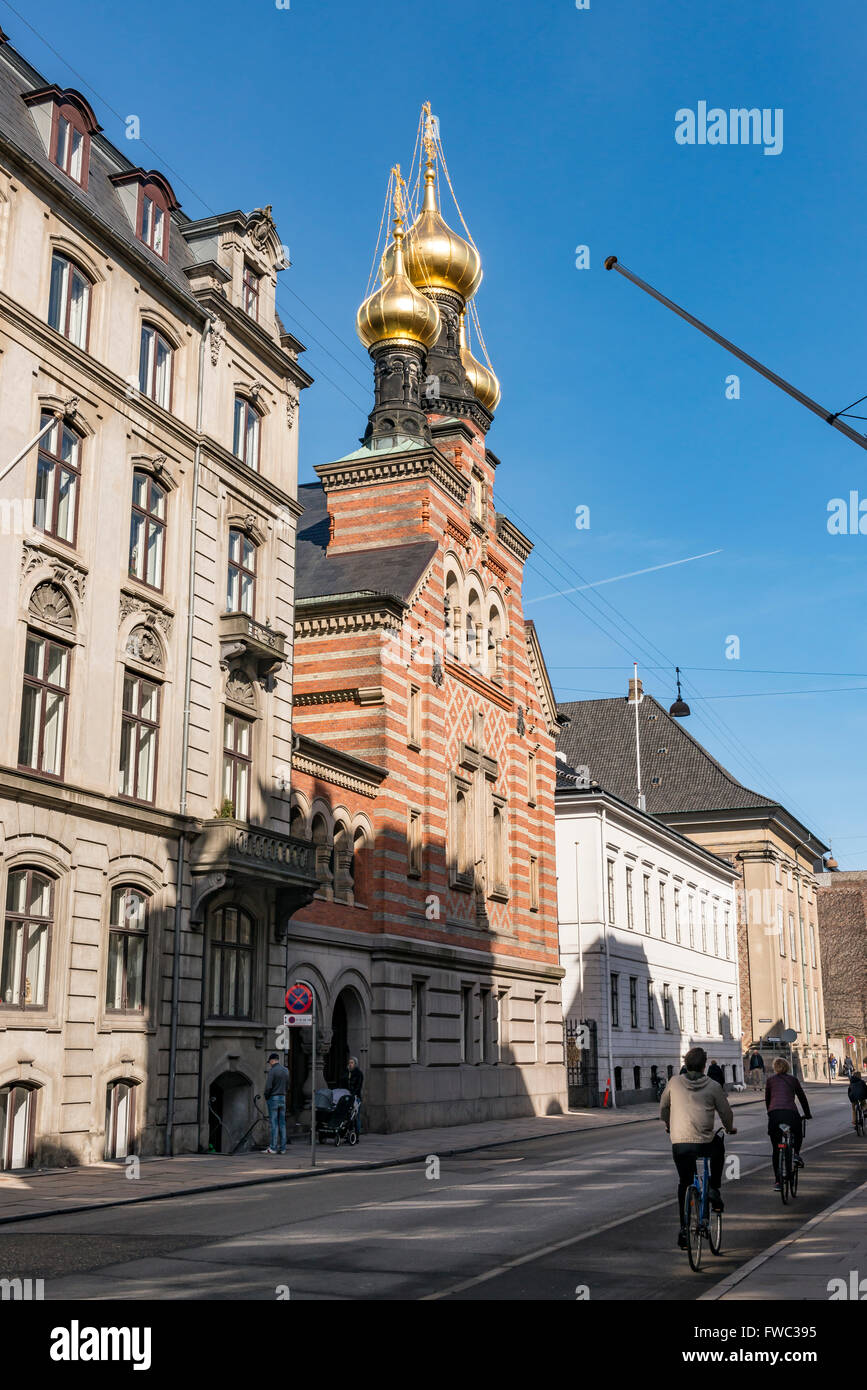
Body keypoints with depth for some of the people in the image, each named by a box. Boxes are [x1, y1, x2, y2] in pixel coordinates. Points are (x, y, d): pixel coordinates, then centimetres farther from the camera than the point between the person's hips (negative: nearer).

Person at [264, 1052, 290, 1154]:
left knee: (274, 1124, -5)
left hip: (273, 1098, -6)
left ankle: (273, 1148, -4)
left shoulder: (272, 1071, -13)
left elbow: (268, 1086, -17)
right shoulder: (286, 1071, 10)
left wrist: (266, 1097, -2)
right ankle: (282, 1148, 6)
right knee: (282, 1124, 7)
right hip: (283, 1099, 6)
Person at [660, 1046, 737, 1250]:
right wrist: (729, 1128, 31)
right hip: (705, 1143, -1)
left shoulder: (674, 1082, 7)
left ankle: (684, 1229, 9)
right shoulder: (713, 1086, 2)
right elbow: (726, 1112, 9)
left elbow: (663, 1107, 20)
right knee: (718, 1145, 33)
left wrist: (668, 1124, 40)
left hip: (679, 1143, 1)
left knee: (684, 1183, 16)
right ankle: (714, 1190, 22)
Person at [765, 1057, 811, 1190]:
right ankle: (796, 1153, 4)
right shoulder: (793, 1079, 19)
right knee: (798, 1134, 31)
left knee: (775, 1149, 11)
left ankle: (777, 1181, 9)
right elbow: (802, 1097, 25)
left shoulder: (770, 1080, 19)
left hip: (774, 1114, 0)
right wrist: (807, 1114, 38)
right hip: (791, 1113, 0)